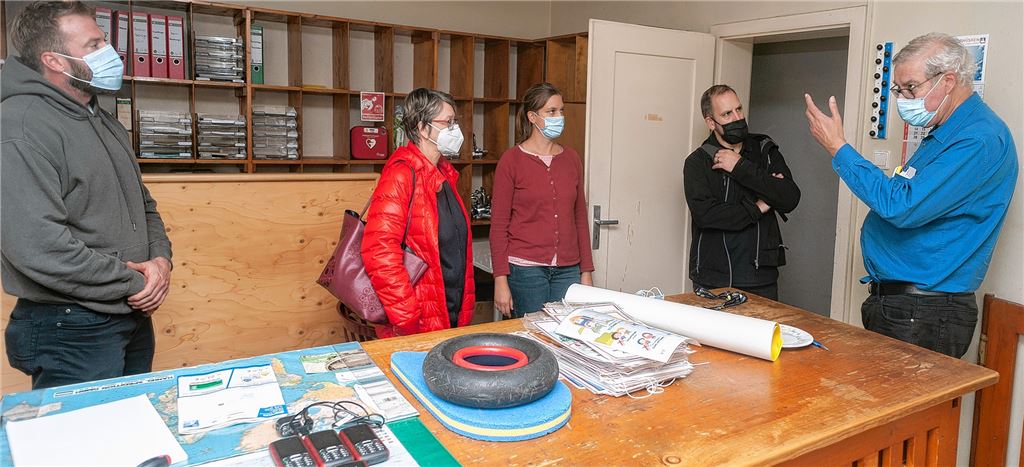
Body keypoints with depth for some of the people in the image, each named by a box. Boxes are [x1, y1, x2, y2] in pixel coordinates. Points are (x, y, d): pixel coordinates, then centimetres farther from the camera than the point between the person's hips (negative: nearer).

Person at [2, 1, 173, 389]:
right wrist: (133, 283, -16)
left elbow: (143, 204, 18)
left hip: (136, 321, 9)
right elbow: (35, 244, -25)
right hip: (72, 334, -8)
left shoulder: (106, 124, 13)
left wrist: (160, 259, -3)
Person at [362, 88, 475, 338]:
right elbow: (379, 253, -25)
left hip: (453, 316, 8)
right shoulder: (401, 174, -16)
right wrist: (407, 322, -23)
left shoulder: (445, 174, 11)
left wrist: (464, 311, 15)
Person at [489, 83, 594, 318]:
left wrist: (587, 270, 10)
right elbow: (498, 225, -5)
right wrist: (501, 280, -10)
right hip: (525, 269, -4)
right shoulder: (512, 160, -4)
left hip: (568, 270, 4)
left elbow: (580, 218, 13)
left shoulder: (571, 159, 9)